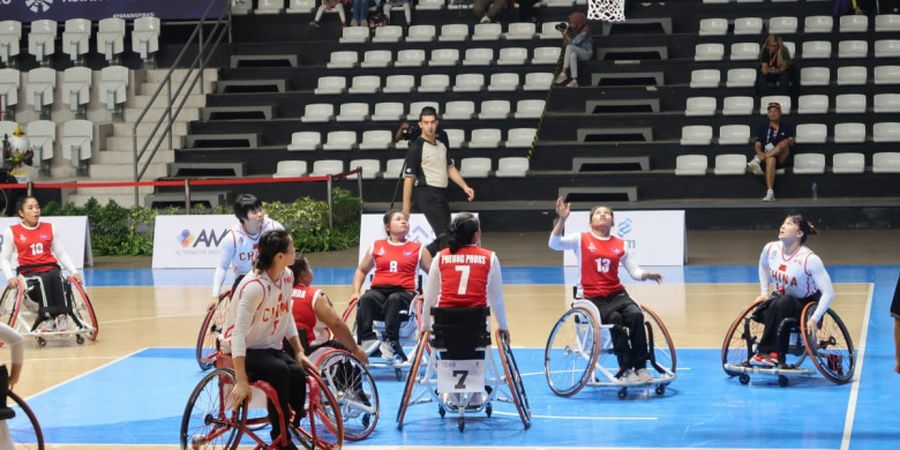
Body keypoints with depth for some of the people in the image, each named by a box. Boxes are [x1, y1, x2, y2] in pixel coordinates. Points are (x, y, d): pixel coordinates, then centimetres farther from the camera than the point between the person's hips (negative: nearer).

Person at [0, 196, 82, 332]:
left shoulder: (50, 228, 14)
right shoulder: (12, 232, 7)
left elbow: (61, 253, 16)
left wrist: (74, 271, 1)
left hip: (51, 269, 2)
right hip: (29, 272, -2)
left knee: (55, 276, -35)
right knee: (44, 280, -36)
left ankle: (61, 316, -45)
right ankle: (47, 318, -49)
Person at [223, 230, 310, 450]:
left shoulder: (287, 277, -2)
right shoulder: (255, 286, -26)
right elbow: (238, 334, -29)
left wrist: (299, 351, 1)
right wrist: (241, 380, -34)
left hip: (270, 348, 6)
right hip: (244, 351, -6)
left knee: (298, 373, -24)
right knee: (280, 371, -33)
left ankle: (291, 431, -10)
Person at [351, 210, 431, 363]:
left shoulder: (418, 249, 14)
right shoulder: (376, 246, 19)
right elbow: (361, 271, 26)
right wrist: (356, 292, 11)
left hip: (404, 293, -2)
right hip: (378, 291, 2)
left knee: (394, 300, -37)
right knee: (366, 299, -33)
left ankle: (390, 342, -44)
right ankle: (367, 340, -44)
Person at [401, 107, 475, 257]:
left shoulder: (442, 144, 14)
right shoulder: (416, 147, -8)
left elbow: (450, 168, 23)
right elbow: (408, 178, -9)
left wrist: (465, 186, 8)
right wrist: (405, 210, -12)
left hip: (442, 194, 8)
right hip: (426, 197, -8)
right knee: (445, 237, -16)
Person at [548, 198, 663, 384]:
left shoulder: (619, 245, 11)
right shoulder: (581, 240, 4)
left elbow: (634, 271, 12)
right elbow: (554, 244, -9)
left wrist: (647, 275, -10)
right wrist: (562, 219, -21)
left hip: (617, 294, 3)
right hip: (594, 298, -3)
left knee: (636, 315, -26)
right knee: (615, 318, -31)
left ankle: (641, 367, -21)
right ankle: (625, 370, -26)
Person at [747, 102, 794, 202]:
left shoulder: (787, 127, 18)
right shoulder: (763, 128, 17)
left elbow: (791, 142, 3)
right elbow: (757, 145, 7)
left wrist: (788, 141, -23)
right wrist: (760, 153, -16)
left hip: (782, 159, 0)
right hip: (767, 157, 0)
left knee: (783, 143, -33)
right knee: (771, 159, -39)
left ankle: (757, 160, -42)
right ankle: (770, 193, -57)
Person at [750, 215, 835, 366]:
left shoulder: (810, 259, -23)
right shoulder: (771, 249, -7)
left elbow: (828, 293, -24)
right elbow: (763, 267, 20)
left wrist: (814, 319, -32)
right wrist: (764, 293, 11)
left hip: (806, 305, -5)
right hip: (780, 299, 5)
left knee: (782, 303, -38)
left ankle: (766, 352, -32)